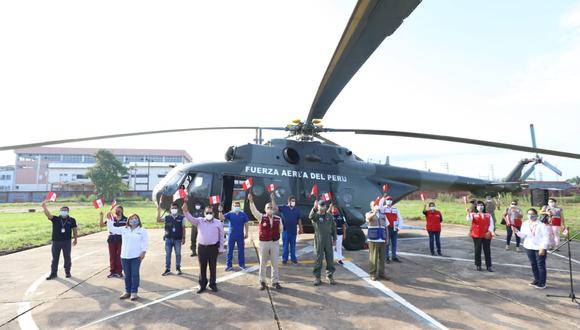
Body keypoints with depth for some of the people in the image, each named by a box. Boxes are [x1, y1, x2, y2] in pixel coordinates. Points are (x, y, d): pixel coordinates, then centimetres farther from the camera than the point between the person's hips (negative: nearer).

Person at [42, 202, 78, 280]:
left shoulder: (72, 220, 0)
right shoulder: (55, 219, 1)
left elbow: (74, 230, 7)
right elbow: (48, 215, -15)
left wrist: (75, 239, 8)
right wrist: (44, 207, -32)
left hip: (67, 242, -1)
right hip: (56, 241, 1)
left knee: (67, 257, 7)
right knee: (55, 258, 10)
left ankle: (67, 272, 20)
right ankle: (53, 273, 20)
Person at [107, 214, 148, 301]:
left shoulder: (142, 230, 0)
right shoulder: (124, 229, 8)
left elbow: (145, 242, -3)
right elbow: (112, 229, 6)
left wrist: (143, 252, -12)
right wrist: (109, 219, -4)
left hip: (136, 256, -3)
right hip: (125, 256, 3)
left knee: (135, 274, 1)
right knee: (127, 275, 13)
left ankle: (134, 292, 9)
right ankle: (127, 292, 24)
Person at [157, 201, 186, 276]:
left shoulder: (181, 218, -3)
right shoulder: (167, 217, 3)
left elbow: (183, 228, -2)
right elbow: (158, 220, -7)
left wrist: (183, 238, -5)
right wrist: (159, 211, -15)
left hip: (178, 239, -2)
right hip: (168, 239, 2)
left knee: (178, 254, 9)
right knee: (168, 254, 10)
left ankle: (178, 268, 24)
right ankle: (167, 269, 21)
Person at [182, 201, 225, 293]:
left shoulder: (218, 222, 0)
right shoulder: (199, 221, 4)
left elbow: (221, 236, 3)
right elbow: (191, 219, -12)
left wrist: (221, 248, 1)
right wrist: (186, 211, -31)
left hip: (213, 248, -1)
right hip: (202, 247, 1)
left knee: (213, 267, 7)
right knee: (202, 267, 9)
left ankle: (213, 284, 21)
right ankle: (202, 285, 22)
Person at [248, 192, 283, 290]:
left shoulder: (278, 219, 1)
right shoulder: (261, 217, -4)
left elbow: (280, 229, 16)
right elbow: (254, 211, -19)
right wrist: (251, 201, -31)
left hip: (275, 243, 2)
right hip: (264, 243, -1)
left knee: (275, 264, 8)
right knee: (263, 264, 8)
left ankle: (275, 281, 20)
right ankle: (262, 281, 20)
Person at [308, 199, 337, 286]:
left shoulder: (330, 216, 7)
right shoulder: (316, 215, -3)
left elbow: (334, 228, 12)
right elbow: (311, 217, -29)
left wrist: (334, 239, 7)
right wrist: (314, 208, -47)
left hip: (328, 240, 3)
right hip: (318, 240, -3)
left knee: (330, 259, 8)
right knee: (318, 259, 2)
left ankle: (330, 276, 21)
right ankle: (317, 277, 12)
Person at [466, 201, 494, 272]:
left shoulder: (488, 215, 11)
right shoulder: (473, 214, 5)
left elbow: (491, 224, 4)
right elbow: (469, 220, -15)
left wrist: (489, 231, -11)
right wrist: (468, 213, -30)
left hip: (486, 236, 2)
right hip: (477, 236, -1)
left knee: (487, 251, 3)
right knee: (477, 251, 4)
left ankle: (489, 266, 11)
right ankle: (478, 265, 15)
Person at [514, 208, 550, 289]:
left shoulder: (541, 224, -11)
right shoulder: (525, 224, 7)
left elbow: (546, 237, -12)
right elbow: (523, 235, 5)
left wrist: (543, 248, -17)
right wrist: (516, 231, -14)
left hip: (539, 248, -6)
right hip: (529, 247, 6)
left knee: (541, 265, -1)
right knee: (533, 264, 13)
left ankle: (542, 283, 7)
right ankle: (537, 280, 26)